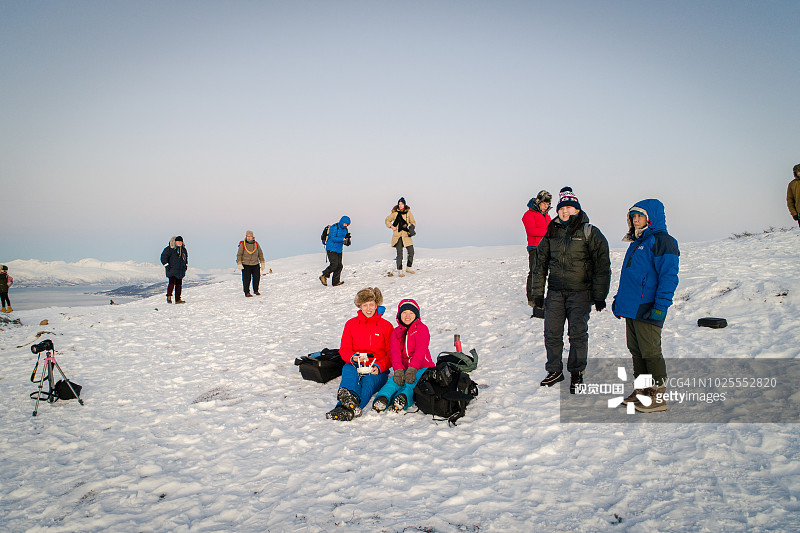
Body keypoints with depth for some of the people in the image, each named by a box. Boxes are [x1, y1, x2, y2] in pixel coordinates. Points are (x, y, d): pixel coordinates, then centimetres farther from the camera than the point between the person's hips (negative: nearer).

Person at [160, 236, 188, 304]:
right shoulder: (169, 249, -7)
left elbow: (186, 257, 28)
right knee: (172, 283, -13)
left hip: (180, 270, 6)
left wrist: (186, 265, 19)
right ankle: (169, 297, 2)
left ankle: (178, 299, 8)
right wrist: (166, 265, -11)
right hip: (172, 269, -5)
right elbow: (163, 257, -5)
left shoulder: (183, 249, 12)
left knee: (179, 284, 4)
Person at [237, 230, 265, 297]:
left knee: (257, 278, 8)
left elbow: (260, 254, 11)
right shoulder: (242, 244, -7)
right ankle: (247, 292, 6)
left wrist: (262, 263, 9)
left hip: (255, 265, 4)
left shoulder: (256, 244, 3)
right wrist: (239, 264, -14)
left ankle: (256, 291, 26)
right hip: (246, 265, -3)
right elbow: (239, 255, -5)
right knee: (246, 279, -4)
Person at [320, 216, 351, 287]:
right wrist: (343, 239, -28)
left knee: (339, 266, 1)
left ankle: (335, 282, 5)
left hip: (339, 250, 8)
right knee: (334, 264, -17)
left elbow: (346, 241, 14)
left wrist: (347, 241, -10)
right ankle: (324, 276, -2)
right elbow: (333, 238, -21)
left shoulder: (345, 230, 11)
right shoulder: (334, 228, -13)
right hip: (331, 249, -8)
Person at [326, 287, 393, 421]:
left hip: (377, 371, -1)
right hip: (355, 366, 2)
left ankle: (348, 410, -65)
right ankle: (350, 400, -66)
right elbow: (344, 349, 12)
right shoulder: (351, 324, 16)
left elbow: (390, 354, 7)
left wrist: (379, 367, -14)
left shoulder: (386, 326, 11)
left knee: (368, 381, -35)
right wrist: (353, 357, -12)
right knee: (348, 370, -35)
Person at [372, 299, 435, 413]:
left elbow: (420, 350, -14)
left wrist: (412, 369, -32)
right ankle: (382, 399, -58)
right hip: (403, 368, 2)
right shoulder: (396, 332, 16)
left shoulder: (422, 328, 4)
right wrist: (398, 369, -26)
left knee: (411, 380, -37)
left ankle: (403, 398, -65)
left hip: (422, 368, -2)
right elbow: (394, 351, -3)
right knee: (395, 379, -32)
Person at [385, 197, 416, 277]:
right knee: (399, 253, -7)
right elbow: (387, 220, 12)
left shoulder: (408, 213, 5)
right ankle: (399, 271, 0)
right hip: (398, 235, -2)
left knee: (411, 252, -1)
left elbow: (413, 222, 9)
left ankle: (408, 267, 19)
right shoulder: (395, 213, 1)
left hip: (406, 235, 2)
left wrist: (411, 226, -12)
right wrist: (391, 226, -4)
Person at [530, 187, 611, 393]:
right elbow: (540, 264, 14)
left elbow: (602, 265, -4)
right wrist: (537, 292, 11)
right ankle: (555, 371, 22)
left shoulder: (589, 233, -3)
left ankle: (577, 373, 14)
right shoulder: (551, 233, 9)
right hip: (555, 292, 4)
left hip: (580, 292, -4)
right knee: (552, 333, 5)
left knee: (578, 334, -3)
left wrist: (599, 295, -8)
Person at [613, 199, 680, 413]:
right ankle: (641, 391, 23)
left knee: (650, 352, -3)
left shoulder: (662, 241, -10)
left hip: (647, 309, -9)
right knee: (636, 351, 13)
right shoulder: (637, 242, 18)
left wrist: (660, 306, -22)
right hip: (631, 307, 9)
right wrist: (619, 298, 22)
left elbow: (669, 276, -16)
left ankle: (658, 396, 6)